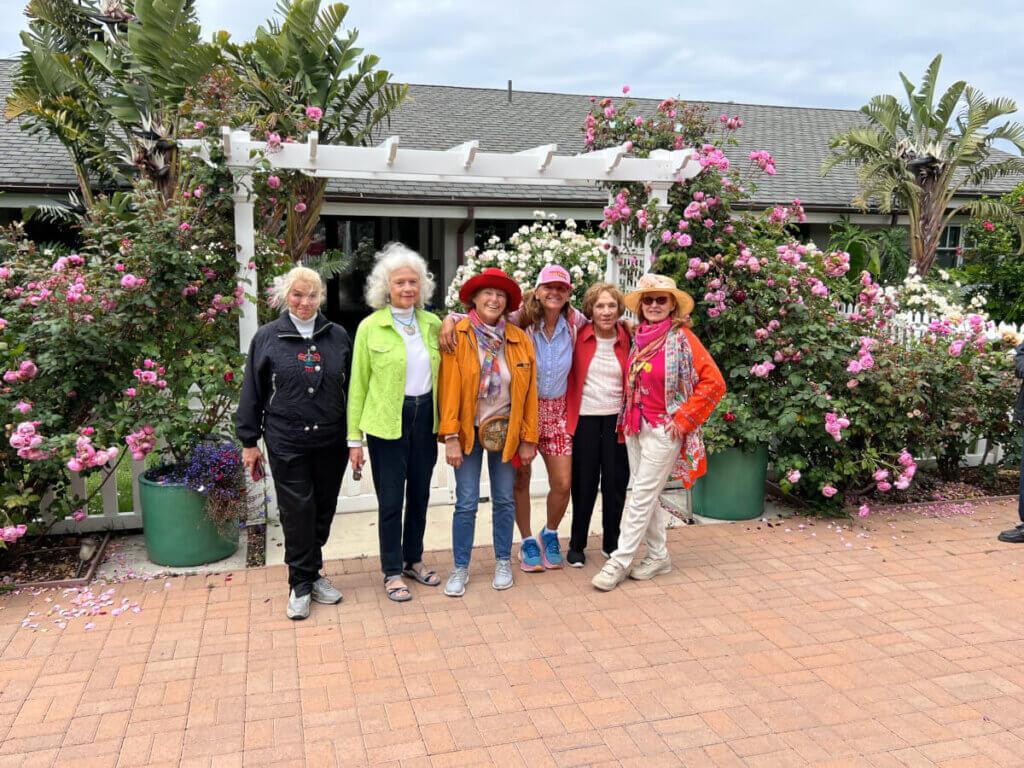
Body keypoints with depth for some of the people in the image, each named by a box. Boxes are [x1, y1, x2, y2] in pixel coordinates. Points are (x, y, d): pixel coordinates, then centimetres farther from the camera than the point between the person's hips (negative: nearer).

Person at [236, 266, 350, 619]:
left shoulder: (338, 336, 6)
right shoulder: (267, 337, 1)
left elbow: (351, 389, 10)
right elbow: (252, 392, 4)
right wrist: (249, 442, 3)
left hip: (331, 441, 3)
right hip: (287, 442, -2)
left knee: (324, 508, 11)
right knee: (297, 510, 0)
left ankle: (312, 574, 28)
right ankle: (301, 583, 15)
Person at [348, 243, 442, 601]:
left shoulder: (433, 324, 5)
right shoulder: (370, 327, -5)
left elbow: (442, 373, 16)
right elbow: (358, 385, -3)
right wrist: (354, 439, -5)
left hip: (425, 418, 4)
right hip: (386, 422, -4)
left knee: (420, 493, 14)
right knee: (390, 499, 2)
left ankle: (414, 559, 32)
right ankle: (392, 572, 18)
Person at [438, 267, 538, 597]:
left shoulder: (518, 339, 1)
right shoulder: (457, 335, -7)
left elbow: (529, 392, 4)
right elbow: (449, 387, -9)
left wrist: (528, 439, 2)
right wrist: (451, 437, -14)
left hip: (505, 430, 2)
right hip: (468, 430, -2)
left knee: (504, 500, 11)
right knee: (466, 502, 1)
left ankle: (503, 562, 28)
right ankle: (460, 568, 16)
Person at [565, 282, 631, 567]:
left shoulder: (625, 338, 2)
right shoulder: (579, 336, -4)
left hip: (616, 419, 2)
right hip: (584, 418, -2)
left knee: (616, 482, 7)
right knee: (584, 482, 4)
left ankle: (611, 543, 26)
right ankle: (577, 545, 21)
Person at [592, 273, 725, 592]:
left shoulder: (681, 338, -10)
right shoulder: (639, 337, 8)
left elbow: (714, 383, -14)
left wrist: (683, 420, -14)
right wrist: (628, 417, 15)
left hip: (663, 430, -7)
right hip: (636, 427, 7)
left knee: (642, 496, -3)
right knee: (648, 496, 13)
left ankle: (619, 562, 4)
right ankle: (658, 556, 26)